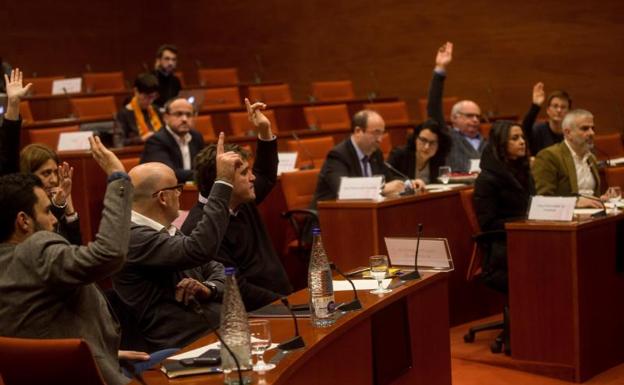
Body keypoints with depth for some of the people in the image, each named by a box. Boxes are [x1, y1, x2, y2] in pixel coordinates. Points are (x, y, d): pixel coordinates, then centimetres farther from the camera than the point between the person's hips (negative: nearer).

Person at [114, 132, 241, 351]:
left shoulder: (168, 232, 18)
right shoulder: (133, 238, -12)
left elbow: (218, 270, 20)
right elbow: (200, 250, -25)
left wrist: (208, 288, -5)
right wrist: (223, 181, -21)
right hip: (187, 345, -9)